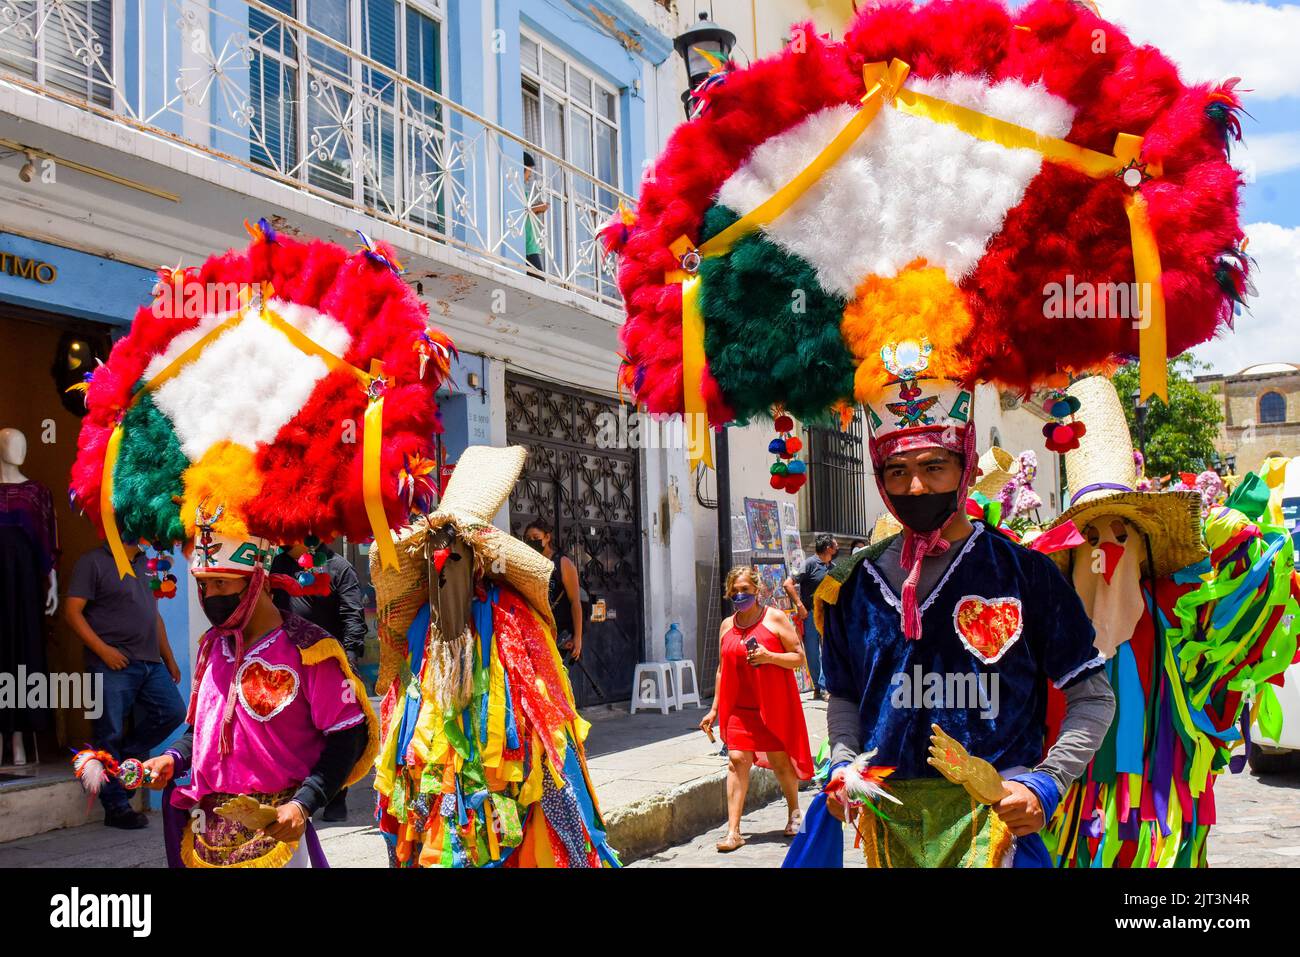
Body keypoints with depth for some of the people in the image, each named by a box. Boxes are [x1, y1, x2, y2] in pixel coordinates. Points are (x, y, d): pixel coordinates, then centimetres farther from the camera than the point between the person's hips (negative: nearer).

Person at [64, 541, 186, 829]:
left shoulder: (144, 563, 18)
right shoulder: (94, 562, -5)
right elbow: (72, 611, -11)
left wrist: (169, 659, 21)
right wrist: (102, 649, -19)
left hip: (150, 662, 7)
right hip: (114, 665, -7)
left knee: (173, 711, 0)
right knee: (111, 733, -2)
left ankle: (123, 759, 20)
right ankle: (116, 807, 7)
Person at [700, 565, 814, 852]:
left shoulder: (775, 618, -3)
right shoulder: (727, 626, 9)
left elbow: (799, 658, -4)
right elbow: (722, 669, 16)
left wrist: (769, 657, -21)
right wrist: (714, 709, 14)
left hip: (774, 706, -3)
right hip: (739, 707, 3)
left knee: (780, 760, 7)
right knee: (736, 760, -9)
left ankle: (794, 811, 35)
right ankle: (733, 831, -9)